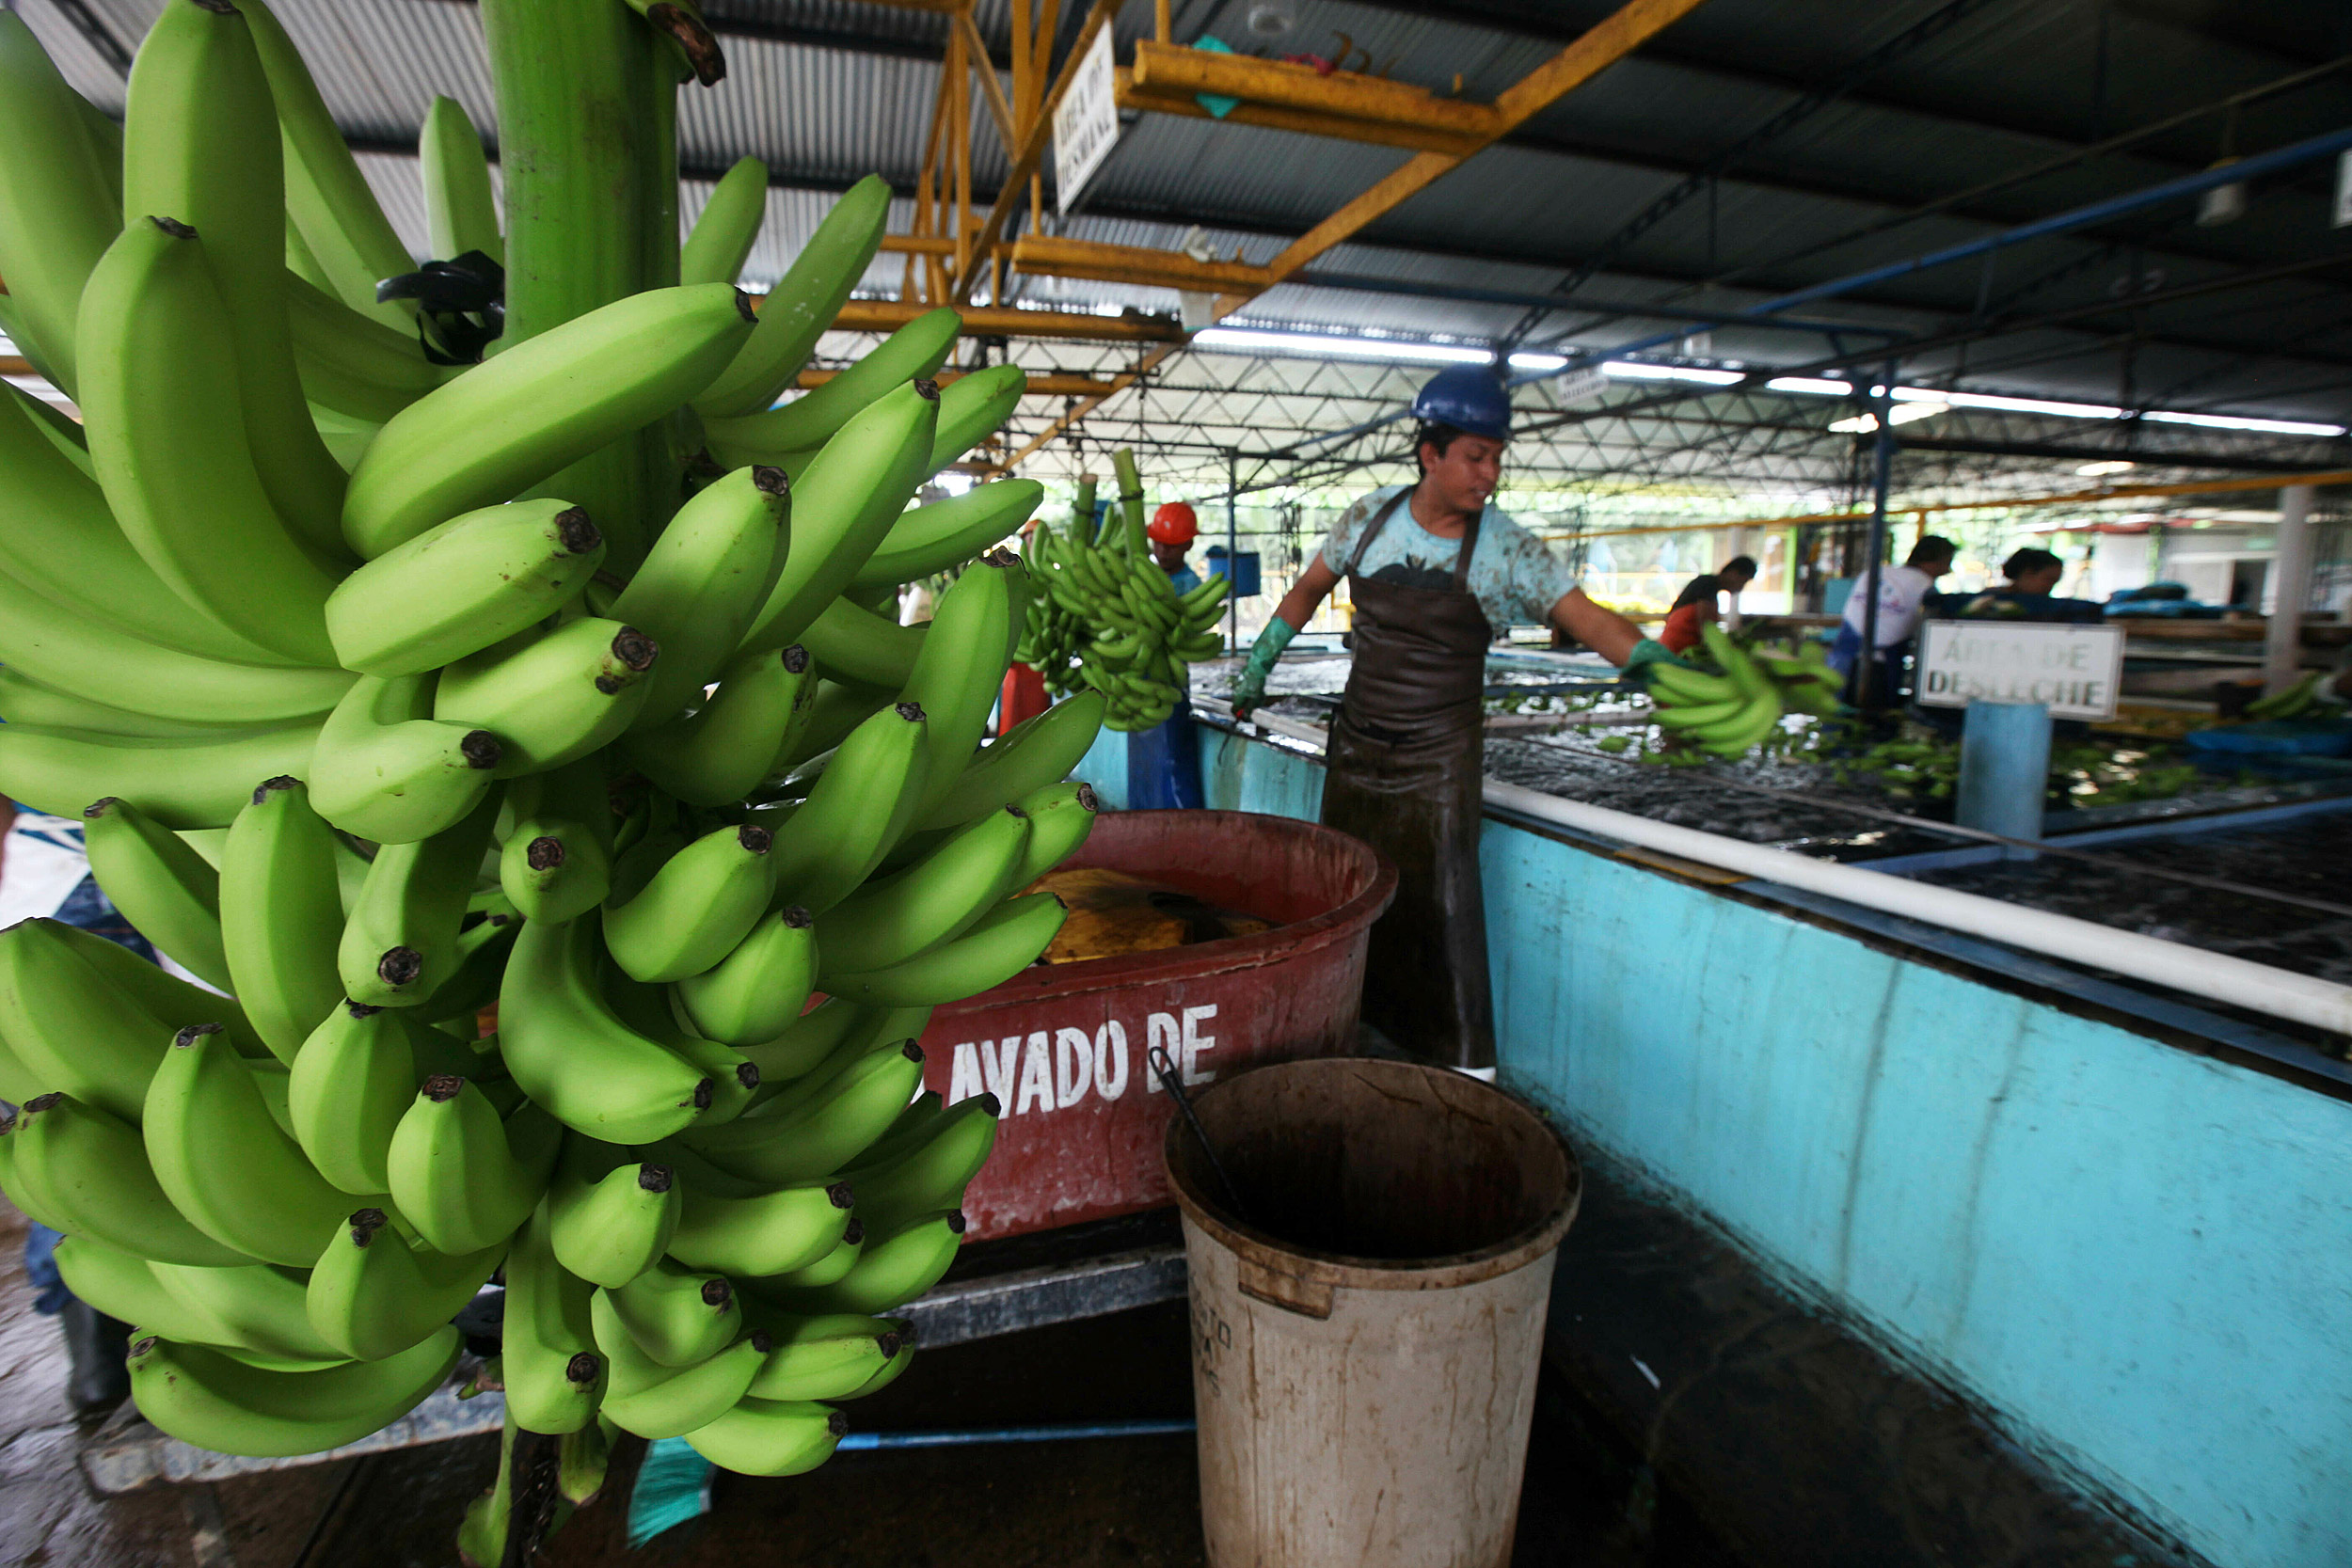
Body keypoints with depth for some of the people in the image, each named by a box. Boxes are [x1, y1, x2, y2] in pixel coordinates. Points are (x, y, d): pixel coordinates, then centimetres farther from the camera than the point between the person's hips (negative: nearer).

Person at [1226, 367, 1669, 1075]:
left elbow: (1587, 617, -14)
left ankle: (1466, 1067, 10)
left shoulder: (1506, 549, -8)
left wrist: (1664, 666, -30)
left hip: (1438, 756, -3)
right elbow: (1309, 589, 12)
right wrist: (1259, 665, 12)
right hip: (1357, 741, 4)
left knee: (1439, 903, -4)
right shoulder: (1370, 516, -1)